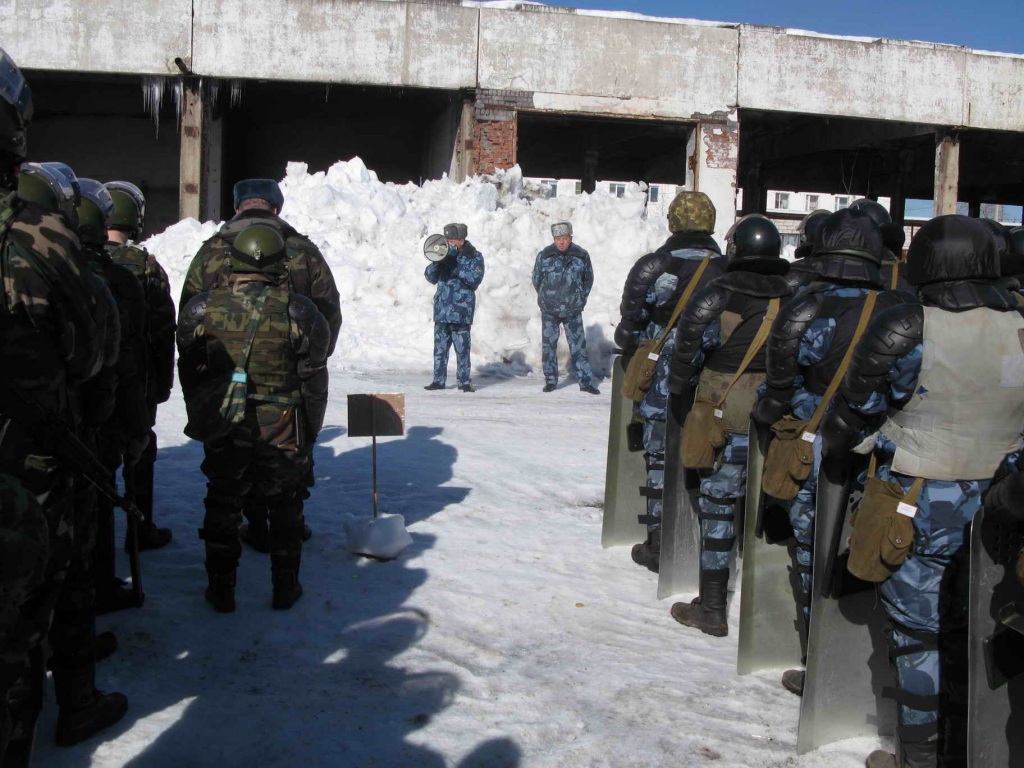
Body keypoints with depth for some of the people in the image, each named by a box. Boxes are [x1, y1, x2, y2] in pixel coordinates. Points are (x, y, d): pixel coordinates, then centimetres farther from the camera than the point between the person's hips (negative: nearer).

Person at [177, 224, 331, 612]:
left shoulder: (201, 308, -7)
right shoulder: (299, 311, -11)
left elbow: (189, 375, 2)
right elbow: (314, 381, -5)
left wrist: (202, 420, 16)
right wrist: (308, 435, 8)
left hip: (221, 430, 1)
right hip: (282, 434, -1)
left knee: (222, 507, 16)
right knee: (285, 507, 16)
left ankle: (221, 590, 23)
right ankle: (285, 588, 24)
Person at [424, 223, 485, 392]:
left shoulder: (474, 257, 1)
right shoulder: (444, 255, 12)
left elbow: (475, 279, -13)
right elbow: (431, 277, 11)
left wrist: (455, 265, -19)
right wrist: (437, 262, -8)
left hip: (461, 310, -4)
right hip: (442, 309, 4)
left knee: (462, 348, -3)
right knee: (440, 347, 5)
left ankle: (464, 381, 4)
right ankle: (438, 380, 11)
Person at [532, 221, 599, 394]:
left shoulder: (581, 256, -4)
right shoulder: (544, 255, -6)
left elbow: (588, 279, 10)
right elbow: (536, 280, 6)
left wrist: (580, 299, 7)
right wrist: (546, 299, 7)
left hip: (573, 310, 0)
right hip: (549, 310, 0)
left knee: (578, 345, 1)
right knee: (548, 345, 5)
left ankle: (585, 381, 6)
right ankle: (550, 381, 16)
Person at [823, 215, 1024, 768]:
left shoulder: (901, 331, -14)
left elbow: (855, 412, -5)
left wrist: (829, 449, 12)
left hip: (920, 507, -4)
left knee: (918, 632, 8)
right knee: (969, 633, 16)